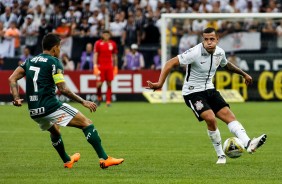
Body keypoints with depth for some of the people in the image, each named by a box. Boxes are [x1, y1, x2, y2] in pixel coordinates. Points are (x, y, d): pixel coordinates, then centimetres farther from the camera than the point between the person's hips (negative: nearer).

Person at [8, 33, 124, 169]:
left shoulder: (30, 61, 17)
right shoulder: (53, 62, -4)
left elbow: (12, 79, 9)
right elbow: (63, 89, -12)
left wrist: (16, 98, 3)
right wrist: (83, 102, -7)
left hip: (34, 112, 8)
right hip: (50, 106, -8)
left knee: (54, 131, 37)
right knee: (87, 123, -2)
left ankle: (67, 161, 51)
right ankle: (104, 159, -10)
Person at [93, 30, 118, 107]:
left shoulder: (113, 44, 8)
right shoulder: (98, 43, 0)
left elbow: (114, 56, 15)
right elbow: (95, 55, -2)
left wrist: (115, 66, 13)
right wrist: (95, 65, -11)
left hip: (110, 66, 2)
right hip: (100, 66, -2)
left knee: (109, 84, -1)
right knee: (99, 83, -7)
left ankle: (108, 101, 2)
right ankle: (99, 98, 17)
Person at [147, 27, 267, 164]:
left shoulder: (220, 53, 0)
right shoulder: (195, 53, -22)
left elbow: (226, 65, 25)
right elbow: (170, 63, -22)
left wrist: (243, 74, 34)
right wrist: (160, 83, -32)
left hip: (209, 90, 6)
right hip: (192, 92, -6)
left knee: (228, 115, -11)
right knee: (210, 118, -23)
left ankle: (248, 144, -23)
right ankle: (221, 155, -8)